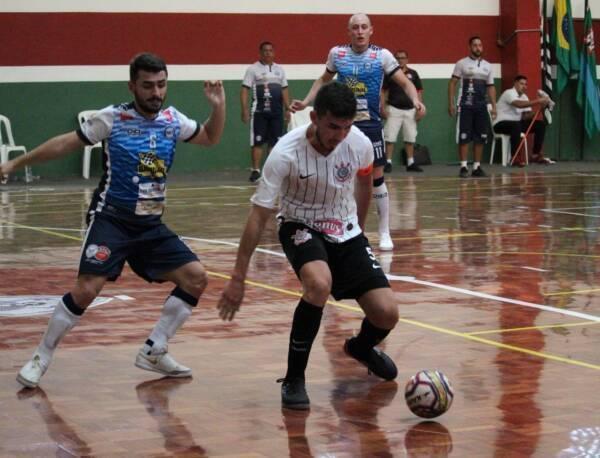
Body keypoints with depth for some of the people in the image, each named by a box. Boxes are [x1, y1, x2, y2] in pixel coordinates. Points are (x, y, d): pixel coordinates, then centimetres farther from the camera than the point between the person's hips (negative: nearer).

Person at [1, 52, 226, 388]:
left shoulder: (172, 120, 4)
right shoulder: (113, 119, -8)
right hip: (112, 219, -5)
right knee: (86, 289, -20)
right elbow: (64, 145, 0)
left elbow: (211, 138, 20)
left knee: (196, 278, -4)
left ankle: (153, 351, 9)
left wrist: (219, 106, 1)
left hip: (151, 225, 5)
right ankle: (42, 358, -1)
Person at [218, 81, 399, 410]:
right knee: (319, 284, -36)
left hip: (345, 232, 4)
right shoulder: (286, 153, -27)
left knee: (386, 313, -10)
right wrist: (238, 278, -22)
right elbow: (259, 215, -22)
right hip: (301, 228, -4)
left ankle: (362, 348, 30)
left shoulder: (360, 144, -16)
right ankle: (293, 379, -19)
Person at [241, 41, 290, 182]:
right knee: (257, 142, -5)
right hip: (259, 111, -4)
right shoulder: (253, 69, -1)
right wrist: (245, 109, -14)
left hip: (276, 111, 5)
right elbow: (245, 89, -5)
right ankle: (256, 170, -2)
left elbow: (284, 90, 17)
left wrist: (287, 109, 10)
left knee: (275, 142, 5)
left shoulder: (279, 69, 13)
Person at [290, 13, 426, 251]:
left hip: (370, 125, -2)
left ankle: (384, 233, 10)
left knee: (377, 178, 1)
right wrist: (305, 102, 10)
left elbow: (405, 82, -7)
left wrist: (415, 100, -27)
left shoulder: (382, 55, -7)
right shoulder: (337, 53, 1)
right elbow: (324, 80, 18)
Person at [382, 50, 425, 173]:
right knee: (390, 137, -6)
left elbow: (419, 91, 9)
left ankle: (410, 163, 14)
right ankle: (388, 163, -2)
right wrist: (383, 107, -6)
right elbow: (384, 91, 3)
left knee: (410, 137, 7)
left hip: (410, 110, 3)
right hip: (394, 109, -2)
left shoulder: (413, 74, 7)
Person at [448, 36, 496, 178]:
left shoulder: (487, 66, 12)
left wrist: (494, 106, 6)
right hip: (466, 105, -4)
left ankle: (477, 167, 10)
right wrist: (451, 103, -9)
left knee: (480, 137, 4)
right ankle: (463, 167, -3)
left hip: (481, 106, 5)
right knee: (464, 137, -6)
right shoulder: (462, 64, -1)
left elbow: (490, 86, 15)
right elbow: (452, 83, -1)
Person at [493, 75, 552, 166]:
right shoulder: (509, 93, -15)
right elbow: (519, 104, -34)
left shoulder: (524, 97, 11)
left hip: (516, 123, 9)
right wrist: (538, 101, -36)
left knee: (540, 124, 0)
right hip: (501, 124, -9)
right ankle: (515, 158, -36)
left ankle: (536, 154, 1)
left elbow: (526, 116, 3)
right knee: (516, 125, -41)